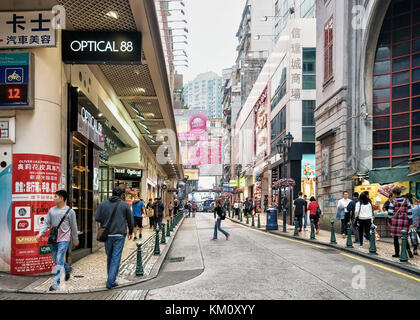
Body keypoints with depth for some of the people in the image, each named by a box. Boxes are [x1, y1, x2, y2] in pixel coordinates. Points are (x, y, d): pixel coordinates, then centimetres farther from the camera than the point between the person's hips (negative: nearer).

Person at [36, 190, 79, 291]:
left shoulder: (70, 211, -5)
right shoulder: (52, 210, 8)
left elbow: (74, 227, 1)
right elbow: (46, 223, 9)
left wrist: (75, 240, 7)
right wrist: (40, 233, -7)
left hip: (64, 239, -6)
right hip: (53, 238, 6)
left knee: (59, 260, -10)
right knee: (55, 259, 14)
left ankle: (55, 282, -5)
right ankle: (68, 269, 39)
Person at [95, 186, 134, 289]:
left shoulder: (103, 204, 2)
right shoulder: (125, 205, -2)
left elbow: (97, 218, 0)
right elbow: (130, 220, 4)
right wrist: (130, 232, 19)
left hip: (107, 235, 3)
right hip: (119, 235, -3)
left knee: (109, 257, 17)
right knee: (116, 258, 0)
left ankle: (111, 278, 31)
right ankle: (111, 282, -3)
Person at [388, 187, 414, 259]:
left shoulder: (393, 202, -7)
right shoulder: (406, 201, 3)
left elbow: (390, 213, -10)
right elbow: (410, 212, 2)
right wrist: (409, 222, 9)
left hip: (396, 221, -3)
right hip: (405, 221, 3)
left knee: (396, 238, 6)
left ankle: (397, 253, 11)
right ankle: (408, 249, -11)